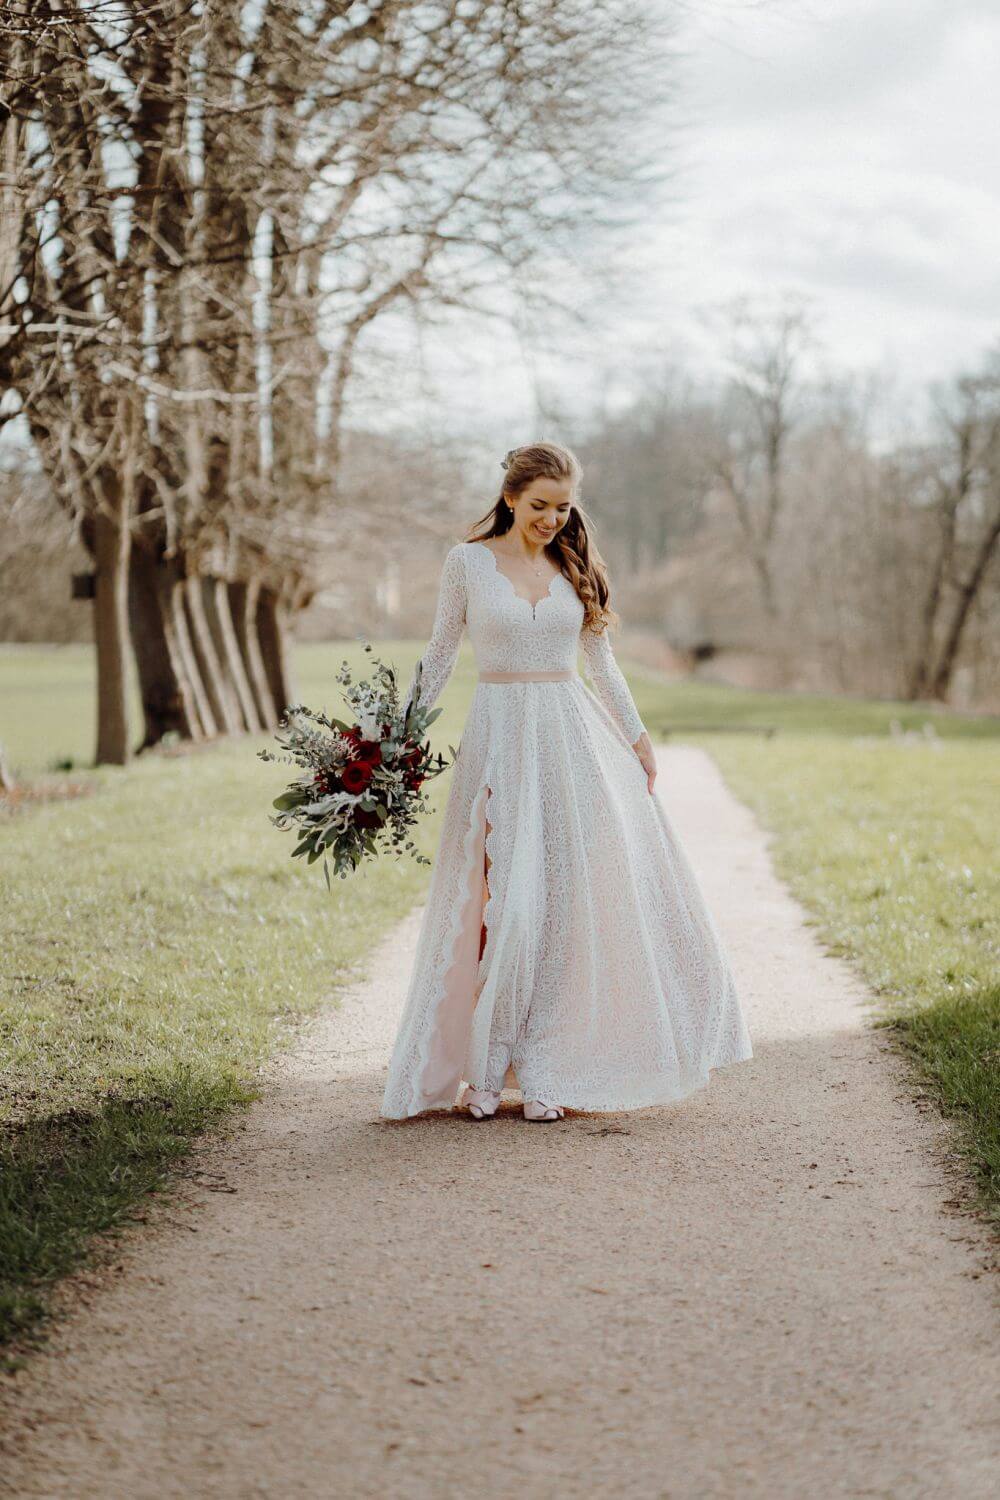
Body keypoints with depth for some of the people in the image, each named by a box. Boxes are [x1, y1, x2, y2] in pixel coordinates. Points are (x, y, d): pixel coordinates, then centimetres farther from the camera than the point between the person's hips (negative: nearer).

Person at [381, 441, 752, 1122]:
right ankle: (483, 1069, 5)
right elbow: (439, 657, 5)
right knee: (502, 901, -6)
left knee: (573, 896, -1)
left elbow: (601, 661, 15)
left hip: (575, 736, 3)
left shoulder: (575, 567, 9)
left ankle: (545, 1070, 6)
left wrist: (637, 736, 10)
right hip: (501, 737, -3)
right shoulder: (468, 561, 1)